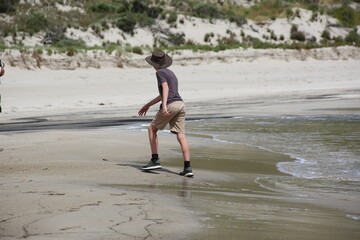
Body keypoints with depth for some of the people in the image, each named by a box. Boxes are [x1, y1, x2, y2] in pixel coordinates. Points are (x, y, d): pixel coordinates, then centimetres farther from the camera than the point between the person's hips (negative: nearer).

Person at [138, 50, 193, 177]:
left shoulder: (160, 73, 1)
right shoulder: (171, 73, 28)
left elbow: (165, 88, -15)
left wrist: (164, 105, -28)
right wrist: (148, 105, 41)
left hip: (170, 105, -7)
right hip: (180, 104, 7)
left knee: (152, 129, 10)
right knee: (181, 136, -1)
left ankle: (155, 160, 5)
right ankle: (187, 167, -11)